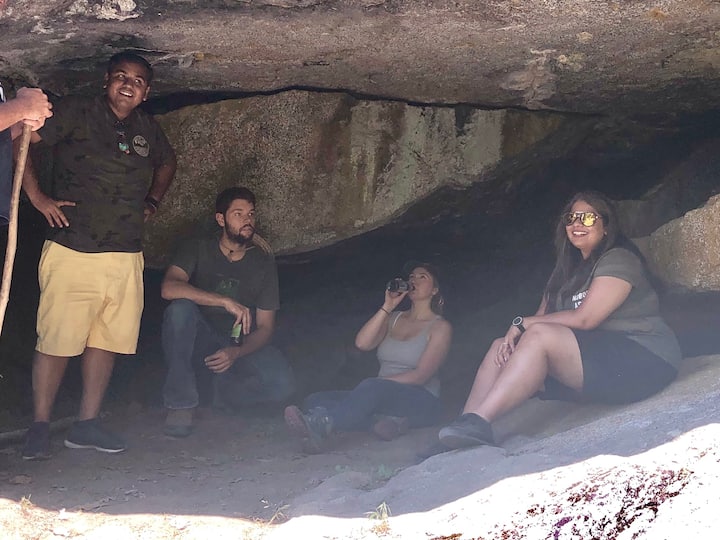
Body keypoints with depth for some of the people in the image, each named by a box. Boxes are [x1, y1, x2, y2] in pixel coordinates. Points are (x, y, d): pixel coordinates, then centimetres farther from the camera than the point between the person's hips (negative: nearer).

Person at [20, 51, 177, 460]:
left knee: (108, 339, 7)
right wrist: (37, 196, -11)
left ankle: (87, 425, 17)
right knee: (56, 341, -5)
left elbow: (167, 163, 35)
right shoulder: (76, 113, -2)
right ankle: (40, 428, 6)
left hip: (126, 257, 5)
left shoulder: (148, 130, 14)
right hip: (72, 252, -5)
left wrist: (153, 202, 20)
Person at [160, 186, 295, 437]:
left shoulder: (263, 263, -1)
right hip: (199, 341, -1)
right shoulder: (198, 250, -6)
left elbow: (265, 327, -2)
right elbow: (169, 288, -26)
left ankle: (219, 393, 0)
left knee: (282, 383, -28)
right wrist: (225, 301, -34)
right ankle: (181, 404, -25)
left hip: (240, 346, 1)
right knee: (180, 309, -35)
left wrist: (236, 353, -23)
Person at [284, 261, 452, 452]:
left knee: (374, 388, -40)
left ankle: (320, 425, -60)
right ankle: (387, 419, -40)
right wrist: (387, 307, -1)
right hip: (381, 398, 6)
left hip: (421, 403, -6)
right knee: (315, 400, -19)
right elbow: (362, 343, 3)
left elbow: (421, 375, -7)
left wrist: (380, 383, -17)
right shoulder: (394, 319, 22)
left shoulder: (440, 327, 6)